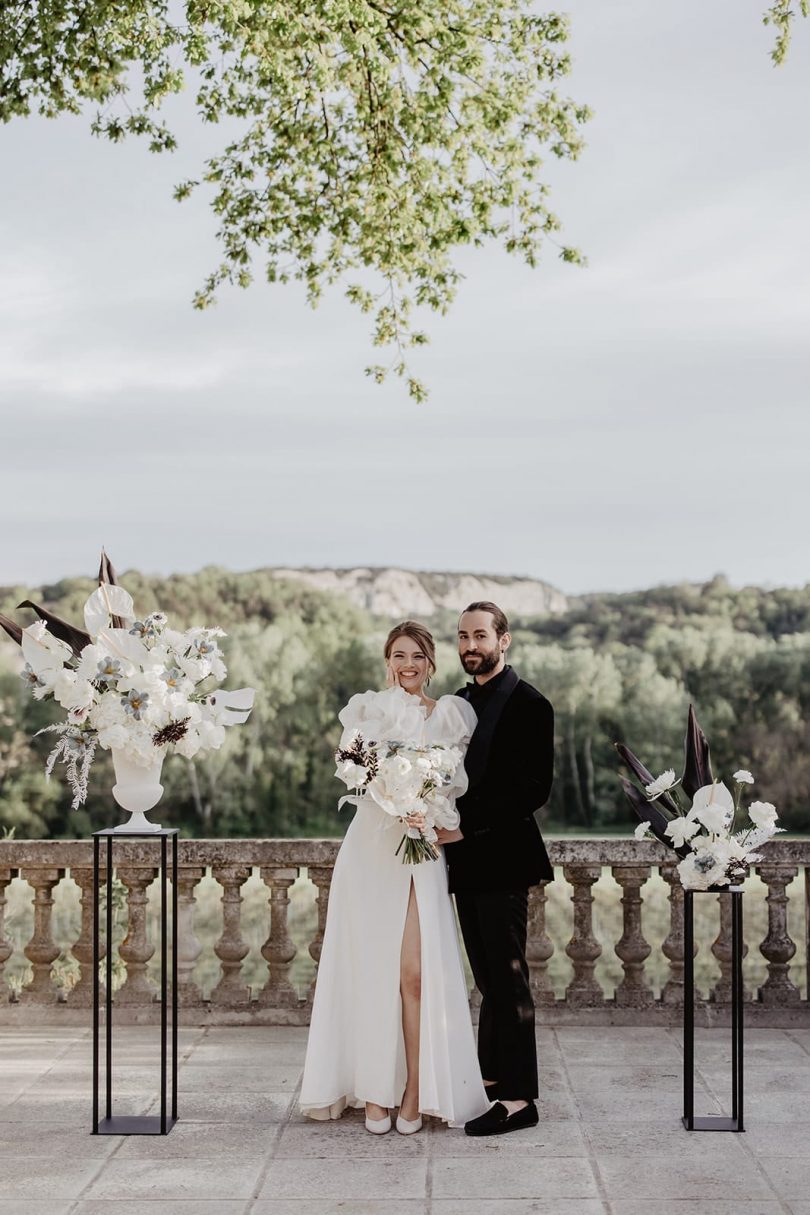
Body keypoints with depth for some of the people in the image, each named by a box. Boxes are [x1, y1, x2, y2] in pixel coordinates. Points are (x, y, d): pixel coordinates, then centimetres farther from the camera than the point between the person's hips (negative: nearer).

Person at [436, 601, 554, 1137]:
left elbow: (534, 789, -16)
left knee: (508, 977, -5)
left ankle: (519, 1097, -1)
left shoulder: (528, 704, -10)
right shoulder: (460, 702, 15)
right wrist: (444, 821, 2)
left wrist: (467, 825, -18)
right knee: (489, 977, 14)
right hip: (467, 858, 8)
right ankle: (492, 1077, 22)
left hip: (501, 858, -8)